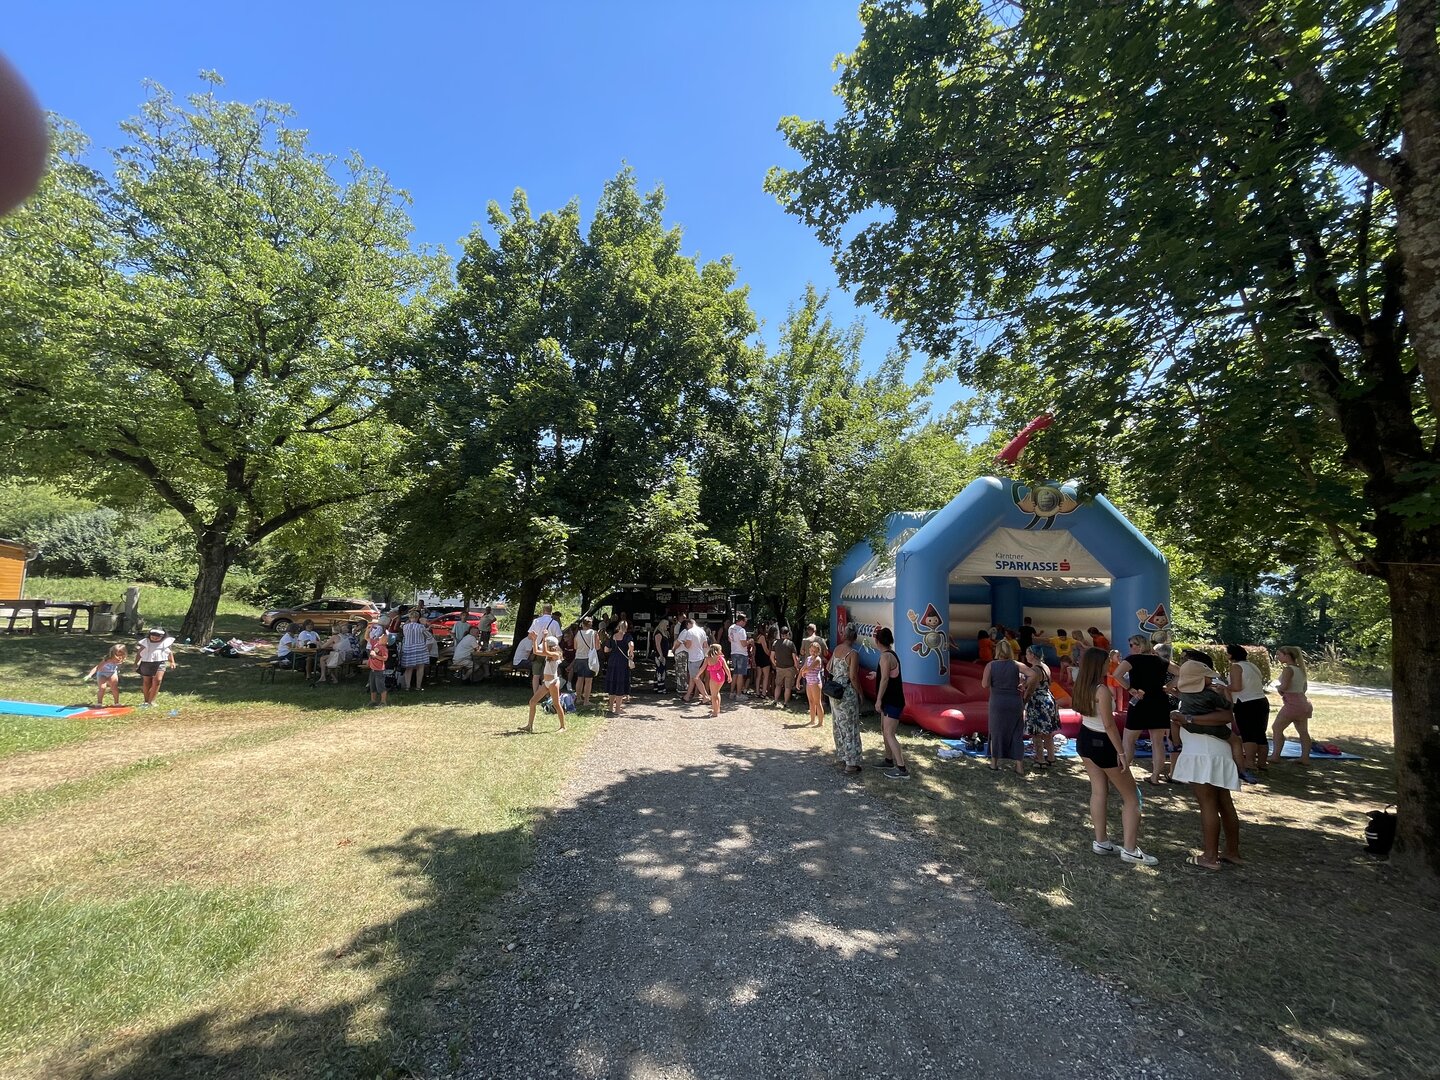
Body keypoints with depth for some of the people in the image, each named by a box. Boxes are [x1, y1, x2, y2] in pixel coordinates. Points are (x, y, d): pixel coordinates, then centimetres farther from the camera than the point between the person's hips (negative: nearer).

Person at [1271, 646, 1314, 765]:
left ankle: (1275, 756, 2)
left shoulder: (1288, 669, -15)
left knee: (1277, 728, 0)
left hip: (1292, 703, -9)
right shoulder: (1301, 669, 11)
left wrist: (1277, 686, -4)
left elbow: (1284, 686, -24)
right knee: (1303, 732, 12)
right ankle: (1305, 758, 15)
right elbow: (1305, 687, 20)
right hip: (1303, 702, 9)